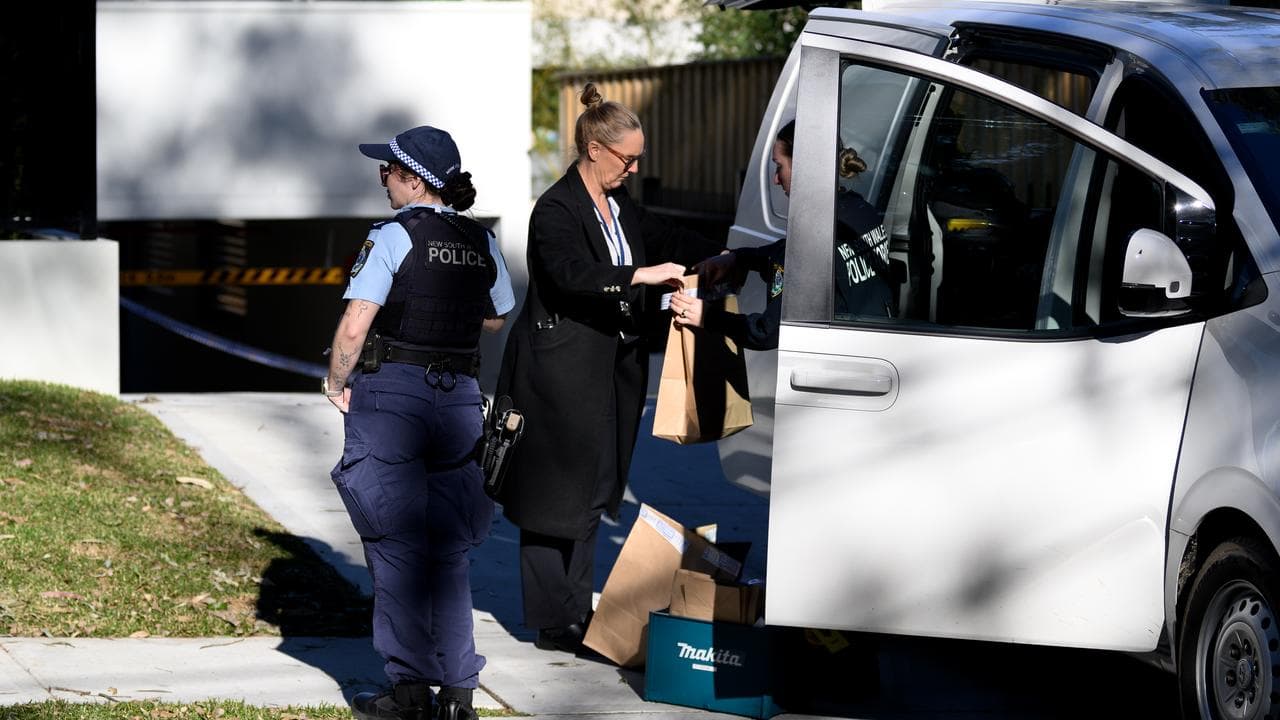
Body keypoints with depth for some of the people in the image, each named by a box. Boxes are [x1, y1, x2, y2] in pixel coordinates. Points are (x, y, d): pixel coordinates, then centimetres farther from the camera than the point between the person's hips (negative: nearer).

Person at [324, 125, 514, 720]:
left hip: (390, 393, -5)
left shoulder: (393, 237, -11)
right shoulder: (482, 243, 7)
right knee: (448, 550, 11)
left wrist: (336, 382, -3)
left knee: (397, 548, 1)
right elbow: (497, 318, 22)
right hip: (459, 397, 5)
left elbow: (355, 323, -16)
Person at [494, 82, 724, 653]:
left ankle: (576, 612, 18)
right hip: (561, 375, -9)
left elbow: (662, 238, 26)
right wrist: (641, 275, -36)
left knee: (592, 490, 12)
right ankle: (552, 623, 1)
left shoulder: (618, 205, 11)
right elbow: (573, 274, -30)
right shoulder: (556, 210, -15)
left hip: (610, 366, 9)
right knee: (556, 495, -3)